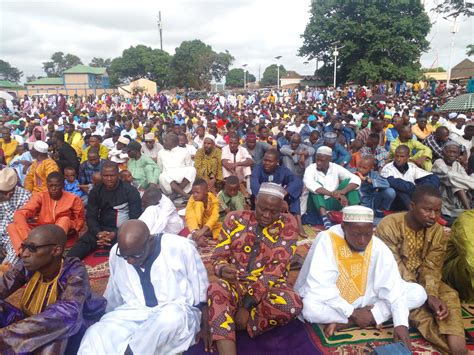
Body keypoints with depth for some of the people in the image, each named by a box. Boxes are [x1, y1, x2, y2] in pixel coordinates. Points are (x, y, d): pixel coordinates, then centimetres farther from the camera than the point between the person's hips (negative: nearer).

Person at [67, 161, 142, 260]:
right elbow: (91, 217, 3)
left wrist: (115, 234, -21)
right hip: (102, 229, 4)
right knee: (83, 242, -25)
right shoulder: (95, 191, 7)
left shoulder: (131, 191, -5)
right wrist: (98, 233, -19)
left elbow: (135, 219, -8)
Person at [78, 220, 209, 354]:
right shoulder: (116, 254, -5)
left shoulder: (181, 248, -17)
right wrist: (108, 322, 22)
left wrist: (204, 328, -1)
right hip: (133, 313, 2)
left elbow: (200, 291, -4)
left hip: (177, 311, -1)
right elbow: (113, 297, 13)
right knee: (94, 335, -26)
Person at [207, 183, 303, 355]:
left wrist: (247, 305, -19)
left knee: (293, 305, -32)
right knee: (216, 288, -33)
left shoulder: (287, 224, -5)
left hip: (269, 287, 0)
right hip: (235, 283, 0)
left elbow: (276, 268, -12)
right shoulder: (235, 219, 0)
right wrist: (223, 269, -26)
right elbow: (218, 255, 1)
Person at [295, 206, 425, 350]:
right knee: (310, 308, -36)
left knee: (418, 292, -11)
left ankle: (344, 323, -18)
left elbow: (394, 287, -17)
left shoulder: (378, 247, -12)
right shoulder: (326, 240, -23)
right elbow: (319, 287, -27)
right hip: (334, 304, -4)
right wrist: (352, 313, -24)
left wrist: (401, 323, -30)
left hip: (366, 302, 4)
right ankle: (373, 317, -14)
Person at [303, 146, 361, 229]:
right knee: (316, 187, -28)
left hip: (333, 203, 3)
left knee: (348, 181, -13)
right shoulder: (311, 169, -10)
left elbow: (356, 179, -11)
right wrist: (332, 193, -40)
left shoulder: (336, 168, -1)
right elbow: (309, 184, -32)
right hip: (317, 205, -2)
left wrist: (343, 191, -30)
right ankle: (325, 219, -42)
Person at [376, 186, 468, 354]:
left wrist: (431, 294, -32)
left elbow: (432, 267, -11)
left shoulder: (437, 231, -5)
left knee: (450, 296, -21)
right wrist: (425, 296, -28)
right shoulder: (389, 225, -21)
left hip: (421, 280, 5)